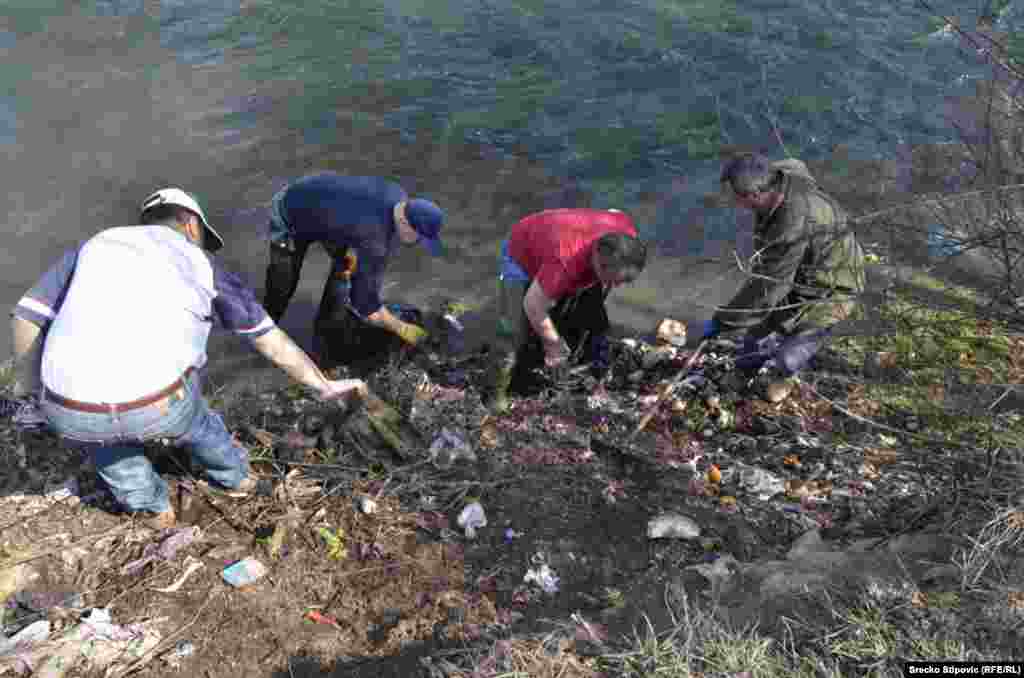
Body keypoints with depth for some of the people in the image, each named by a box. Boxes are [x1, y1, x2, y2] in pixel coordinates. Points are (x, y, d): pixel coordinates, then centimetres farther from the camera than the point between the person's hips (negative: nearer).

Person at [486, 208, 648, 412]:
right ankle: (497, 396, -1)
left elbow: (614, 213, -1)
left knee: (593, 322, 2)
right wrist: (553, 343, -15)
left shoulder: (625, 231, -29)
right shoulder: (566, 262, -47)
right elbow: (533, 307, -32)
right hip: (522, 256, -6)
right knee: (515, 334, -18)